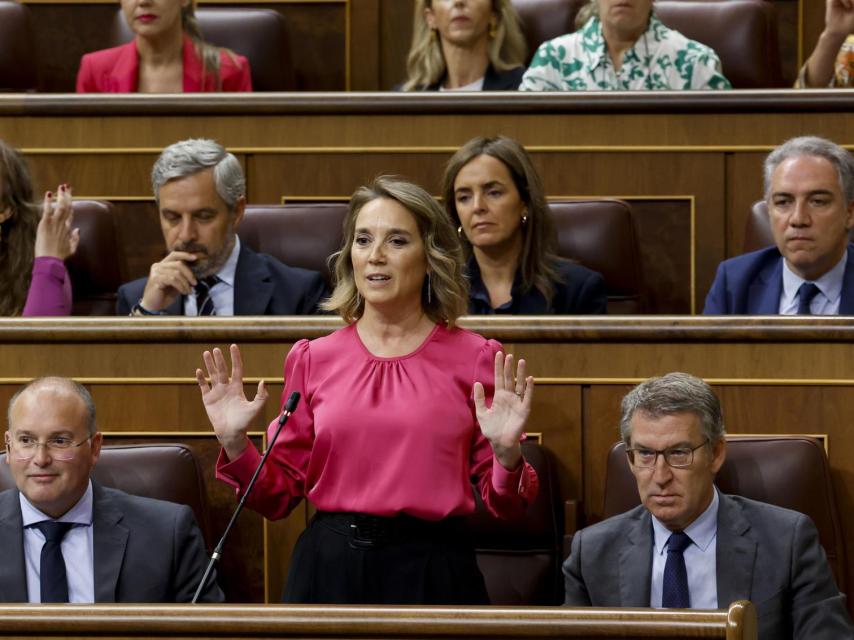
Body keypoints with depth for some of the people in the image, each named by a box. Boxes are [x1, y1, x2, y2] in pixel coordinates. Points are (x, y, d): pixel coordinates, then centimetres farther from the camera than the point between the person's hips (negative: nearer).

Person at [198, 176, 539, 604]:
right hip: (329, 567, 1)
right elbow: (280, 496, 8)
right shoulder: (312, 359, 5)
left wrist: (507, 456, -17)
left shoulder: (476, 359, 0)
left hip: (432, 573, -1)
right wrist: (236, 445, -7)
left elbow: (502, 507, 2)